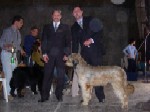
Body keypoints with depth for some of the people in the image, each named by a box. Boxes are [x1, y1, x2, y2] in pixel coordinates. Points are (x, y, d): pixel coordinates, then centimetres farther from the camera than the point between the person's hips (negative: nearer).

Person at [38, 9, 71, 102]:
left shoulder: (65, 27, 11)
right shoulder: (47, 27, 14)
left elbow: (68, 41, 6)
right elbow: (44, 41, 10)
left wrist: (66, 54, -5)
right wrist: (44, 53, -2)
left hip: (61, 55, 0)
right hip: (49, 55, 0)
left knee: (61, 76, 0)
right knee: (47, 75, -1)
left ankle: (59, 95, 11)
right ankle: (45, 96, 4)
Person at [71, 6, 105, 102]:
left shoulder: (91, 20, 8)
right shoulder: (74, 27, 17)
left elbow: (100, 31, 0)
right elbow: (75, 43, 14)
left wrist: (91, 40, -13)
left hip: (95, 50, -3)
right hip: (84, 53, 3)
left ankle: (101, 96, 1)